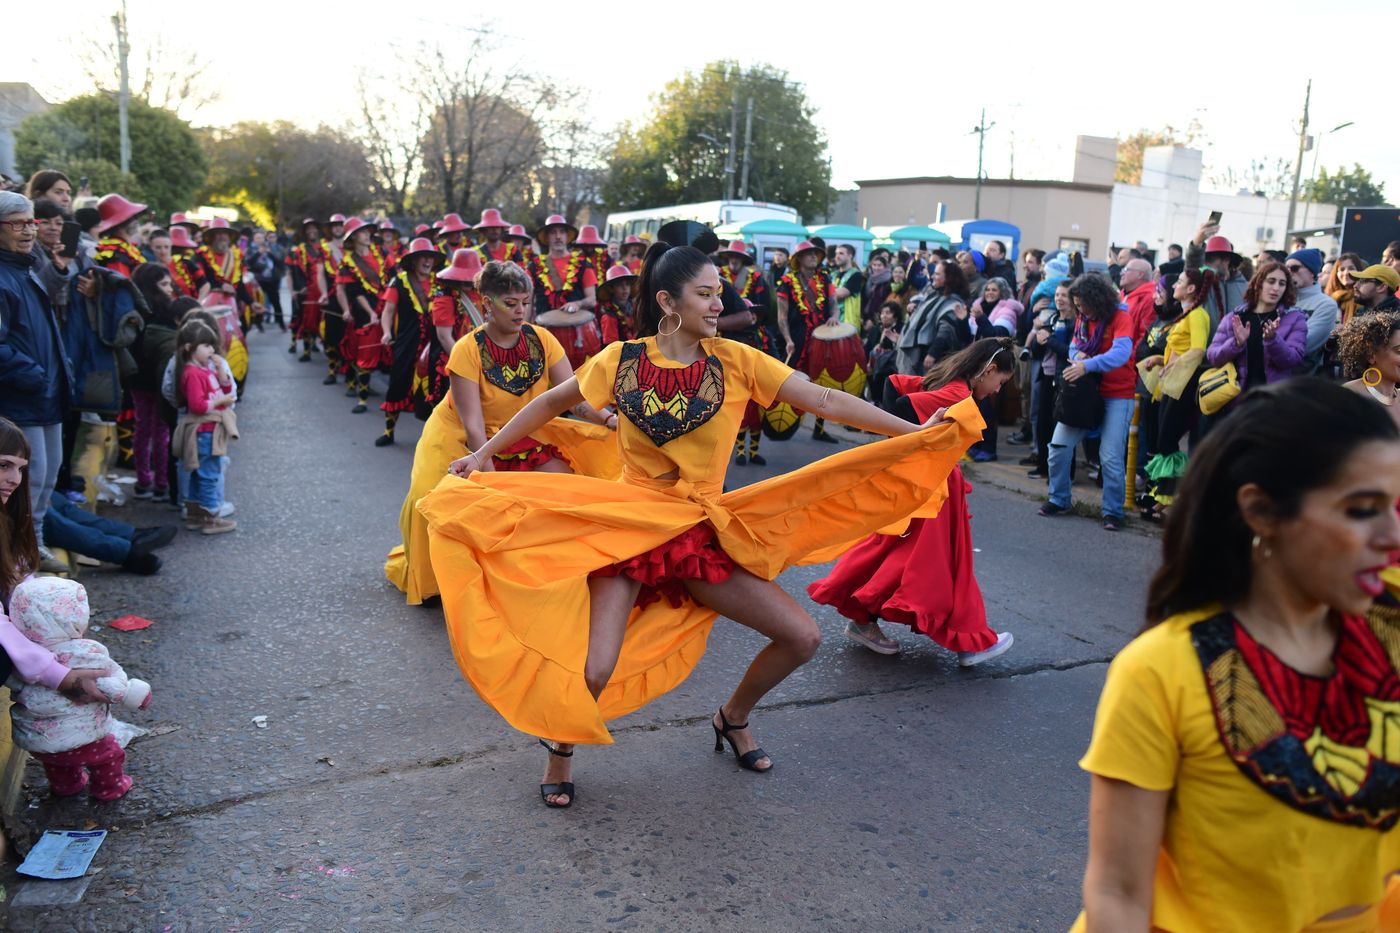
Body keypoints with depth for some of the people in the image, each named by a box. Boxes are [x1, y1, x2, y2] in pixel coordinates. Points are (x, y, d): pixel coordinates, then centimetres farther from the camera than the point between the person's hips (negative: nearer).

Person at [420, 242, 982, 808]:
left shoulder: (734, 361, -4)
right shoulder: (622, 361, -5)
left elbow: (825, 401, -8)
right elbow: (551, 404, 10)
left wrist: (914, 433, -13)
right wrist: (484, 453, 9)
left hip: (702, 534, 3)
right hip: (629, 528, -2)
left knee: (803, 638, -2)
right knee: (595, 671, -18)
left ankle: (733, 719, 27)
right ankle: (561, 747, 18)